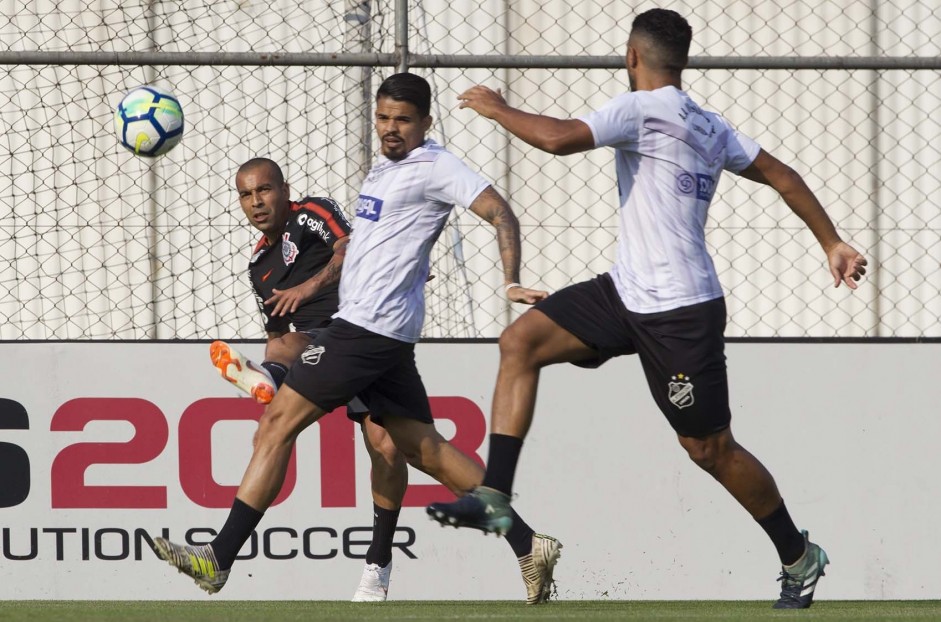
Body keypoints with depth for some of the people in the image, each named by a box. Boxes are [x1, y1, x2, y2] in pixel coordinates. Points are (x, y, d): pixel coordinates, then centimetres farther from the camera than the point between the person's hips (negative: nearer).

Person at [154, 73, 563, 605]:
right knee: (422, 446, 10)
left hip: (368, 327, -10)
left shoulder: (435, 166, -8)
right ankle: (529, 546, 8)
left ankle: (220, 559, -10)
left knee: (278, 423, -9)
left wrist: (512, 283, -24)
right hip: (378, 334, 10)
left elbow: (500, 212, -14)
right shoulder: (385, 169, 20)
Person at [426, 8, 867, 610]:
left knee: (711, 449, 1)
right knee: (521, 341, -4)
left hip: (681, 312, -9)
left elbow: (558, 137, -26)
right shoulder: (710, 126, 12)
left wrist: (497, 109, -8)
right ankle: (494, 496, -10)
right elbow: (781, 175, 16)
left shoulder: (640, 109, -14)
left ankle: (800, 557, 18)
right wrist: (833, 243, 23)